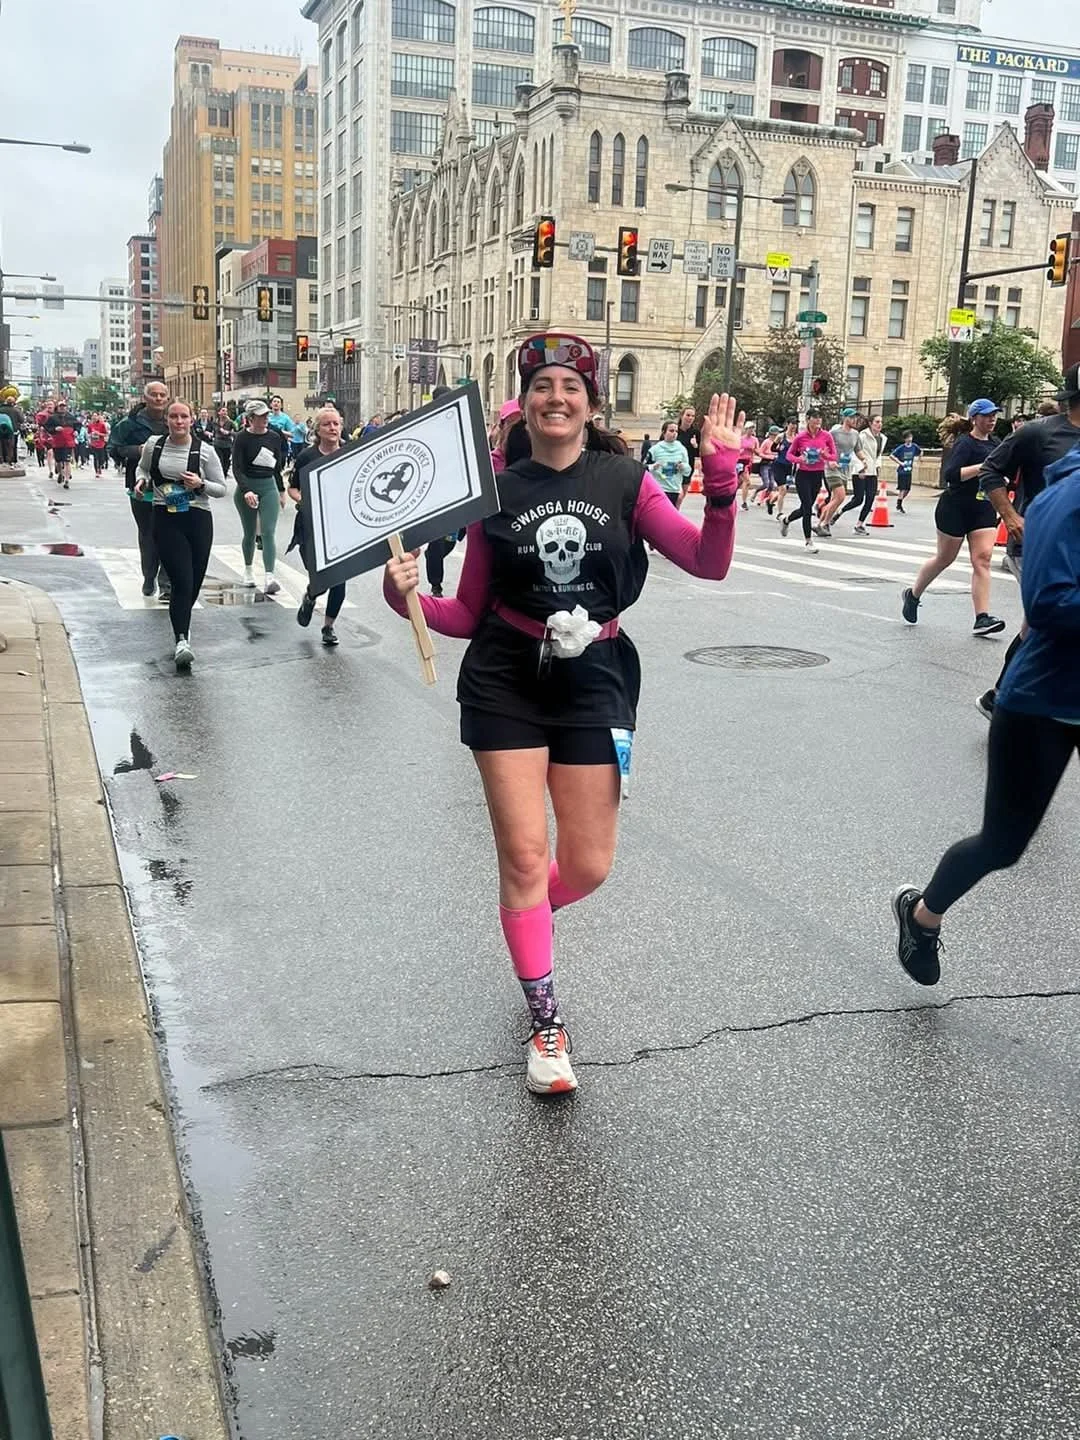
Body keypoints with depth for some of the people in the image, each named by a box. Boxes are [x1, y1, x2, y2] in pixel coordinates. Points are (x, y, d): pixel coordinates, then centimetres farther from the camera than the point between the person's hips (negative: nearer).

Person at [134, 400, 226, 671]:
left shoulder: (204, 450, 0)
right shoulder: (154, 445, 4)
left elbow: (221, 488, 3)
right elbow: (143, 468, 24)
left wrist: (201, 484, -15)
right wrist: (142, 481, 2)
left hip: (197, 519, 1)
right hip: (165, 519, -1)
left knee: (194, 583, 9)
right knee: (182, 582, -15)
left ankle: (182, 627, 36)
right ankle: (182, 640, -16)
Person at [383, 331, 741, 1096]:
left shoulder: (624, 481, -1)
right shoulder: (498, 491, 1)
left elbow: (709, 562, -11)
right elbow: (469, 613, 4)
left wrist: (721, 478, -24)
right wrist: (408, 596, -13)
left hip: (593, 679, 1)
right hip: (507, 681, 0)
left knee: (588, 866, 3)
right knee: (524, 853, -2)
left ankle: (526, 915, 40)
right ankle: (547, 1024, 15)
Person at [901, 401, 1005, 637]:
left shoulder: (994, 443, 11)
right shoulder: (965, 443, -12)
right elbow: (950, 474, -26)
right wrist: (982, 467, -31)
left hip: (984, 510, 6)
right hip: (956, 509, -6)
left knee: (982, 559, -8)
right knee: (944, 558, 8)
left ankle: (982, 618, -13)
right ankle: (912, 595, 33)